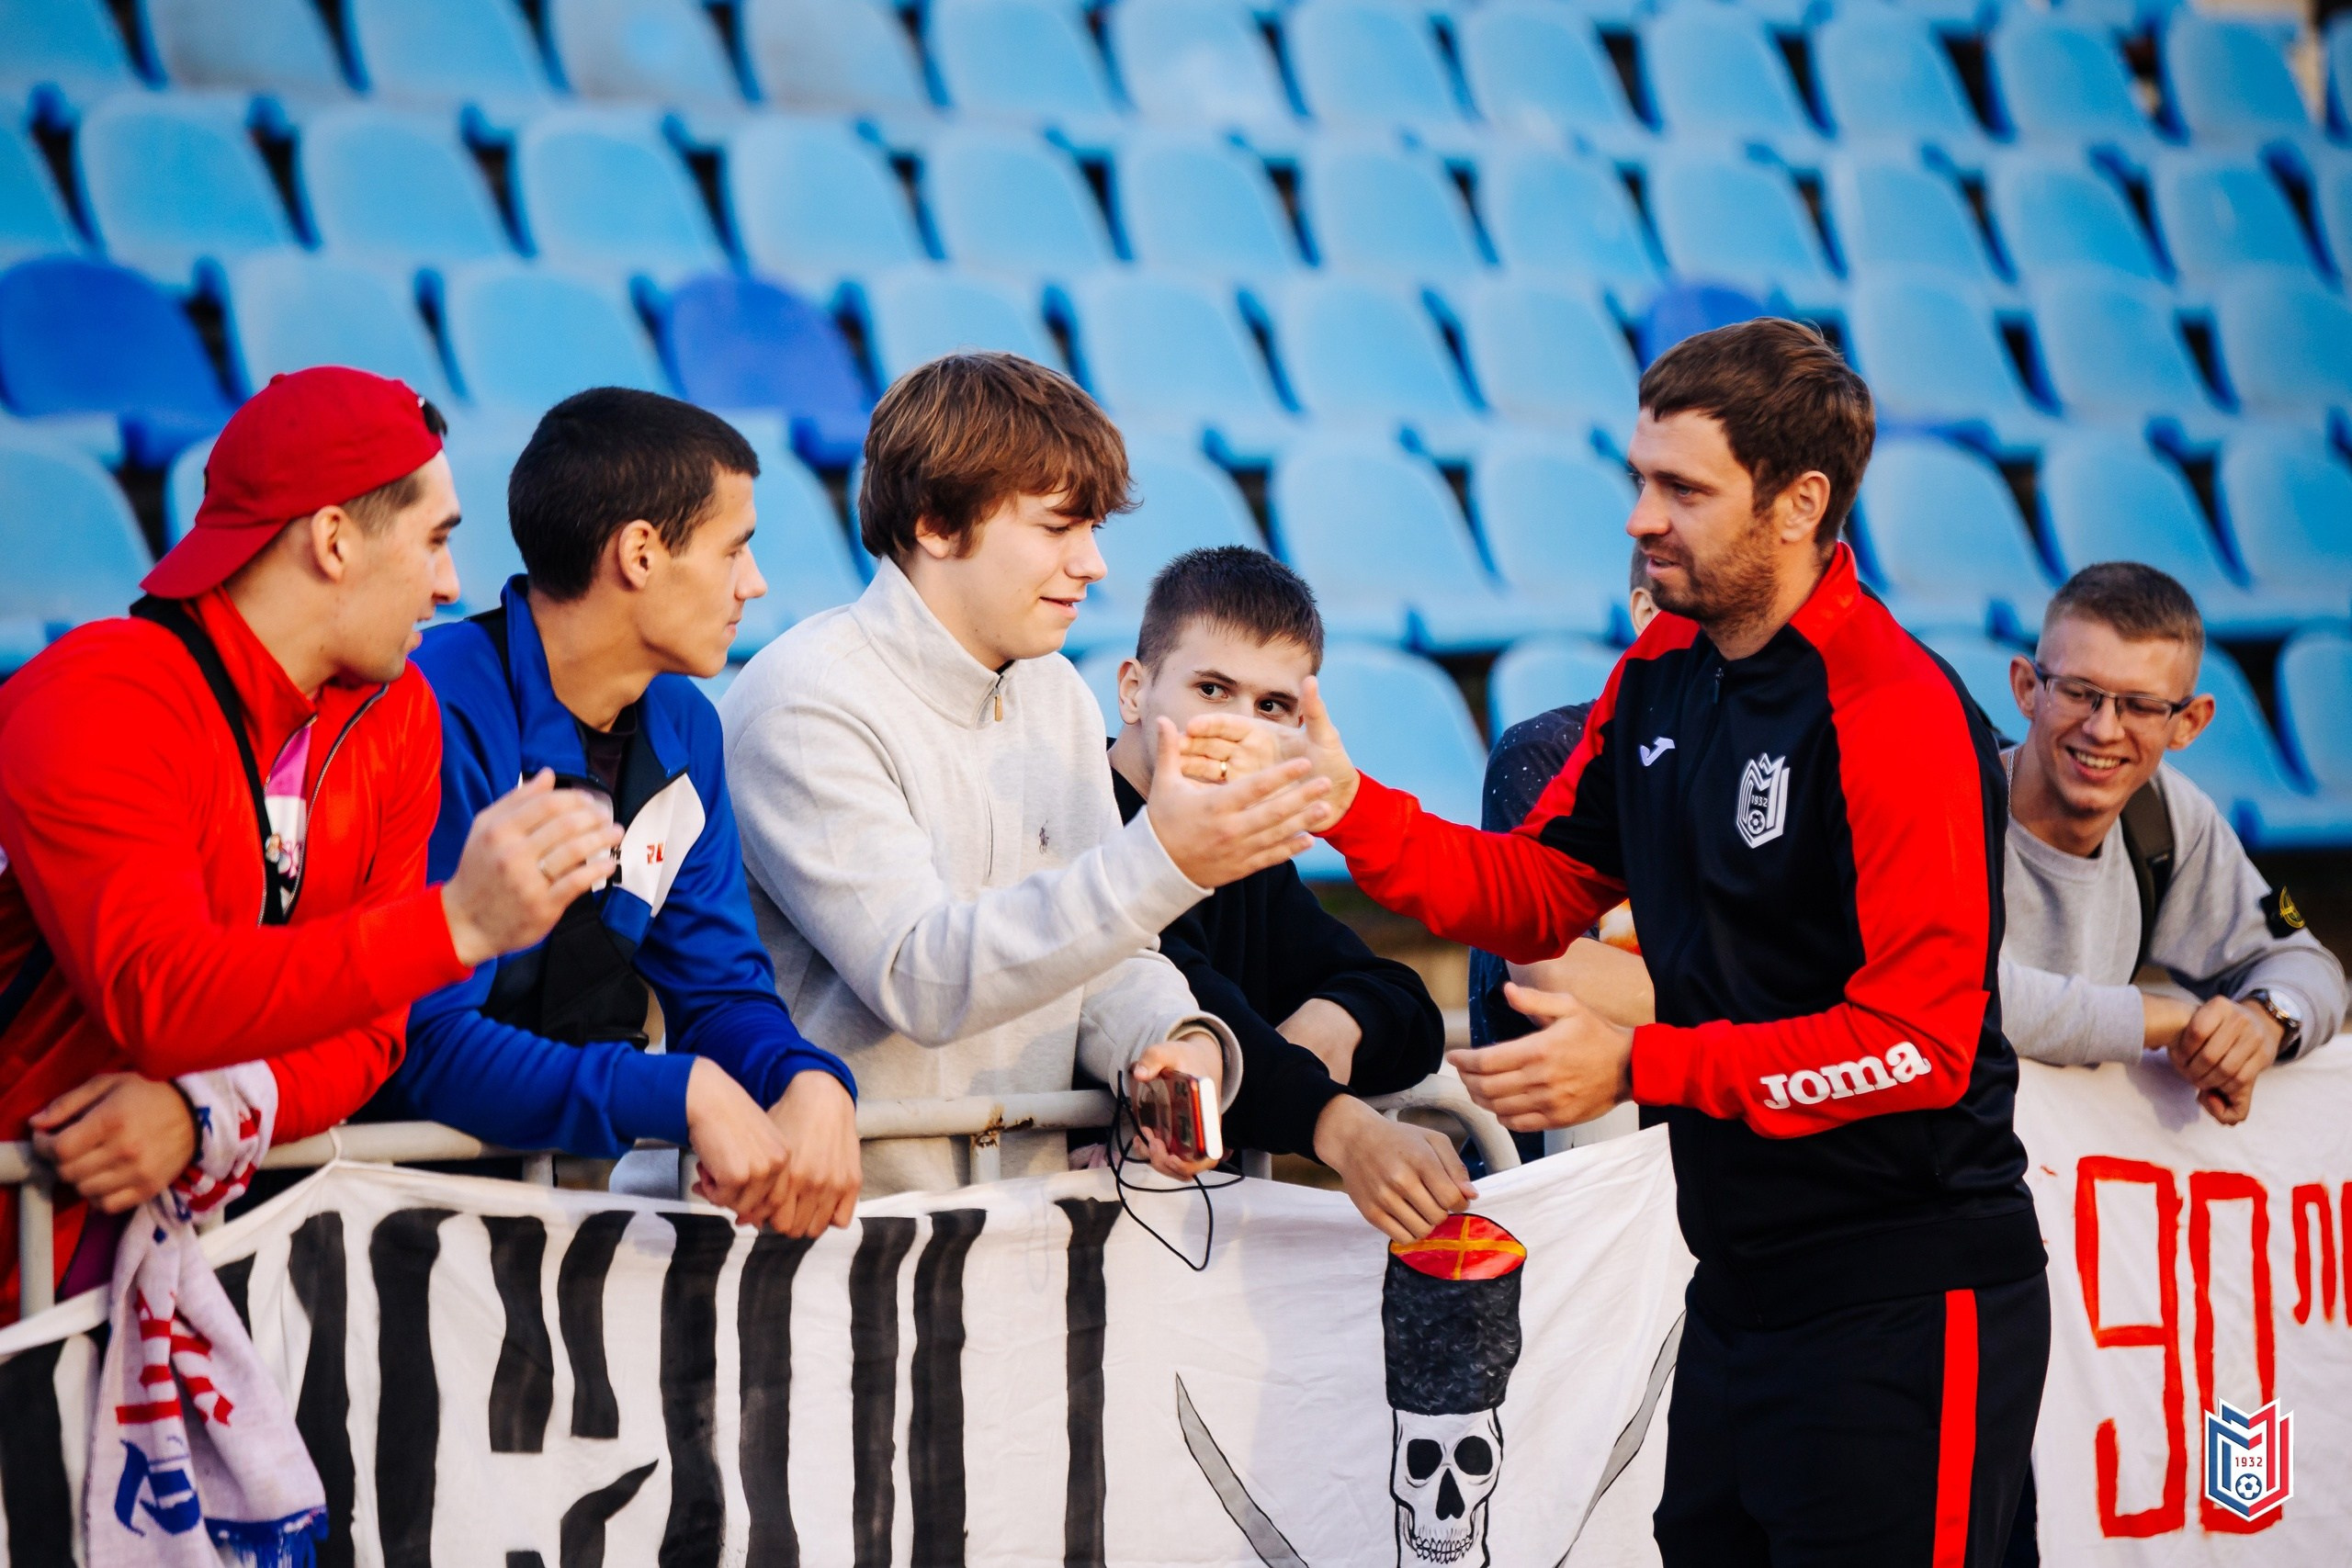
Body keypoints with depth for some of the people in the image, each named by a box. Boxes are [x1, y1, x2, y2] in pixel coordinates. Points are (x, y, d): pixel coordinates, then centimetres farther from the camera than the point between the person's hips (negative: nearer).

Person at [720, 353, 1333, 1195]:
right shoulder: (804, 705, -12)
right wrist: (1161, 862, -28)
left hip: (1026, 1206, 7)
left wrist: (1173, 1041, -9)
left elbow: (1105, 963, 14)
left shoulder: (1057, 698, 13)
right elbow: (920, 980, -22)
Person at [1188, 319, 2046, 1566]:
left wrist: (1643, 1066, -21)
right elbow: (1537, 891, 14)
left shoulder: (1897, 715, -18)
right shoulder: (1661, 671, 9)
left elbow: (1922, 1041, -22)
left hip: (1902, 1314, -8)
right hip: (1740, 1294, 8)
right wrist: (1343, 805, 0)